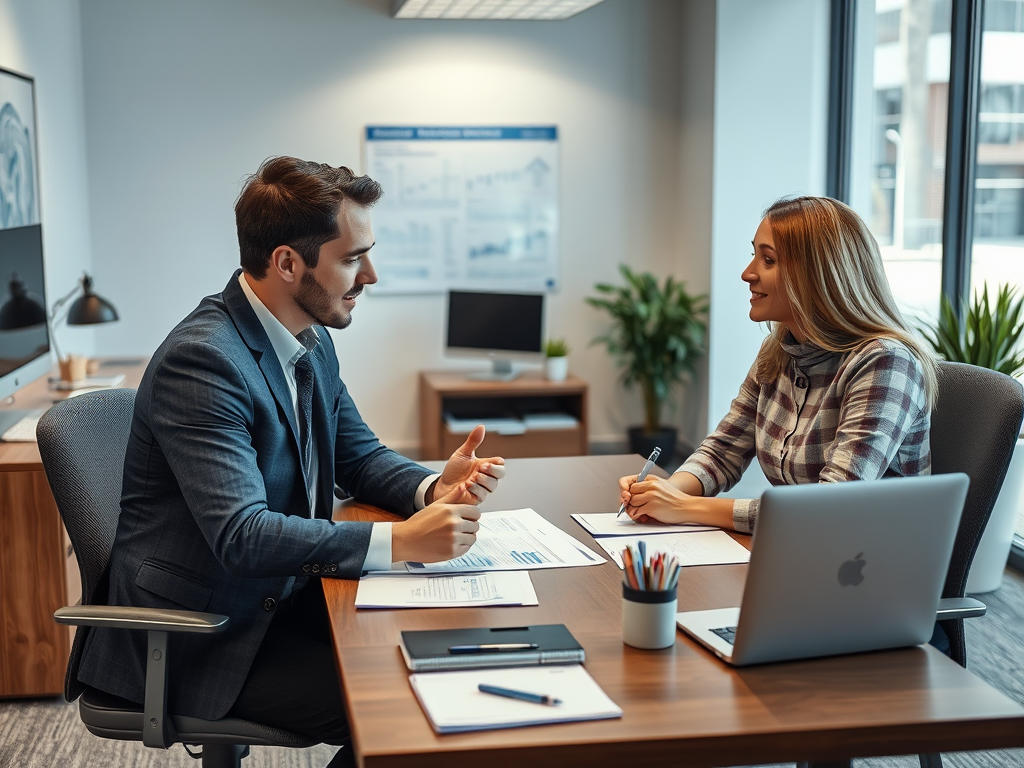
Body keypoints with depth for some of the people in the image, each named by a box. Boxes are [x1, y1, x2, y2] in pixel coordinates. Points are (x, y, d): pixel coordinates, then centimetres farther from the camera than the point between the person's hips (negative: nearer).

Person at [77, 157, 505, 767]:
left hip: (282, 596, 9)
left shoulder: (312, 340, 5)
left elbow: (359, 455, 13)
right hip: (198, 641, -8)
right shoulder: (203, 359, -24)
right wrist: (400, 542, -33)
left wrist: (433, 488, -9)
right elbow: (241, 535, -31)